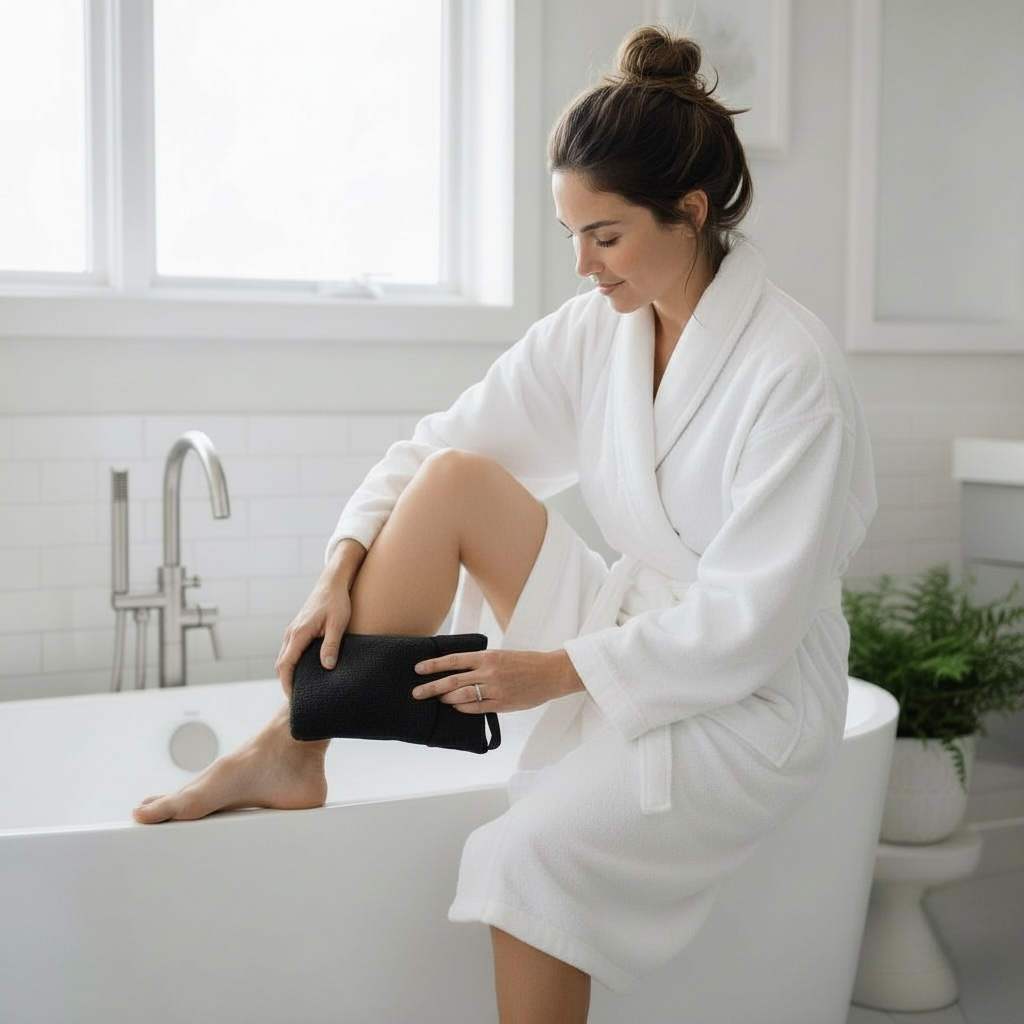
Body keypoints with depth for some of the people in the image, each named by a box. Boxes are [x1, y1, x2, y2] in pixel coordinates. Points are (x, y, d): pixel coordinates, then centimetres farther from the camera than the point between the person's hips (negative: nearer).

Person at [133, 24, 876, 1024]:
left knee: (536, 851, -29)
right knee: (454, 479, -14)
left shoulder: (793, 375, -22)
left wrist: (559, 671, -20)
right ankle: (291, 755, -8)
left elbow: (748, 621, -23)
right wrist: (340, 574, -14)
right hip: (630, 623, 6)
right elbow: (439, 441, -1)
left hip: (752, 697, -6)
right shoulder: (595, 327, -3)